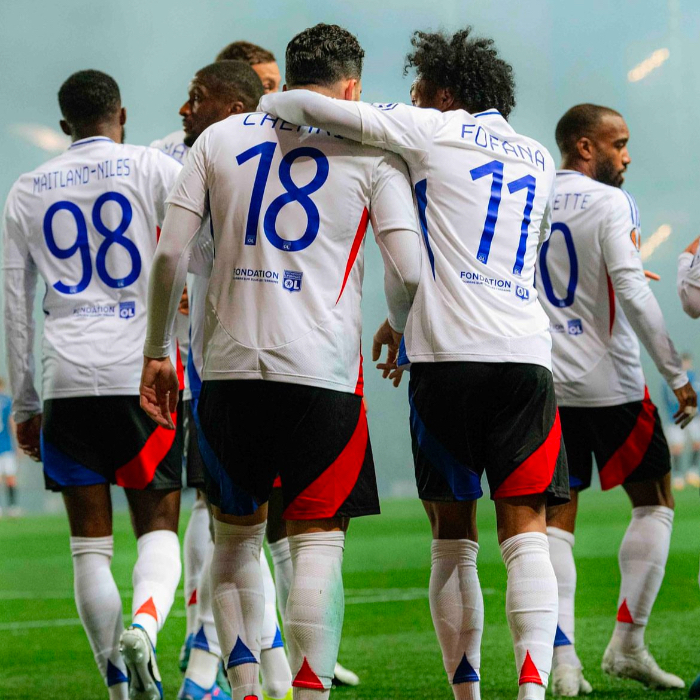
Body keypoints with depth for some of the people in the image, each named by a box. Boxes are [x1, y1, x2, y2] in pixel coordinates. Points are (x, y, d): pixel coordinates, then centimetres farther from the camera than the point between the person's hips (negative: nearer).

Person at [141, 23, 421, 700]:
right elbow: (407, 271, -3)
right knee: (318, 541, -1)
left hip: (230, 364, 3)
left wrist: (156, 352, 14)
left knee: (234, 535, 15)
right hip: (322, 367, -3)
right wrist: (398, 327, 18)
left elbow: (169, 255, 5)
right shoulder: (369, 150, 4)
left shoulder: (219, 138, 11)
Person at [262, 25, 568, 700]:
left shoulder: (433, 131, 4)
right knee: (524, 530, -1)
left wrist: (264, 105, 16)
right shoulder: (538, 159, 21)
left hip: (448, 358, -3)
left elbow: (314, 107, -4)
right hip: (526, 353, 3)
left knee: (453, 537, 6)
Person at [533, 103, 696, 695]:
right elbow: (632, 291, -17)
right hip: (610, 382, -5)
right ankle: (627, 645, 5)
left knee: (556, 518, 5)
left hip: (545, 381, 5)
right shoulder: (611, 204, -9)